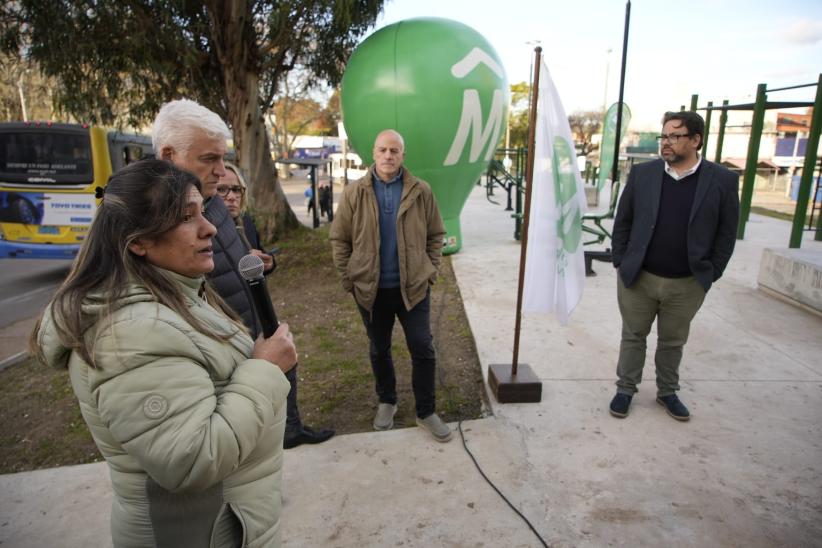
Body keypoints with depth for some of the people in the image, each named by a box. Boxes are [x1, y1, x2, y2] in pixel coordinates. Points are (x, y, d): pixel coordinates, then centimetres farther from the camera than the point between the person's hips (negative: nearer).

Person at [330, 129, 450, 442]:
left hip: (413, 287, 0)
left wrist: (430, 271, -2)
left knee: (423, 350, 3)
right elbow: (339, 239, 1)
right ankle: (386, 402, 37)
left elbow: (435, 235, 5)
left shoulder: (421, 191, -3)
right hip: (371, 289, 1)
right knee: (379, 351, 16)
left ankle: (426, 412, 21)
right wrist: (350, 279, -3)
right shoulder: (354, 194, -3)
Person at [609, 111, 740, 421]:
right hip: (637, 277, 0)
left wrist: (710, 274, -3)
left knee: (673, 341, 16)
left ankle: (667, 392, 35)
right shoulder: (642, 173, -1)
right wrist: (620, 262, -2)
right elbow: (623, 221, 2)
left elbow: (727, 232, 0)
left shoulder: (723, 180, -4)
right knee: (633, 336, 13)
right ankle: (625, 389, 28)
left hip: (688, 284, 0)